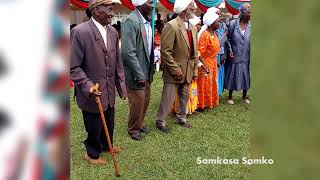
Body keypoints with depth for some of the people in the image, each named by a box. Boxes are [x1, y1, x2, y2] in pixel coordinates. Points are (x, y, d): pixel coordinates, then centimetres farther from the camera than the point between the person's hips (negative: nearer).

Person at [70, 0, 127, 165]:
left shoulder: (113, 31, 3)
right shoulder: (80, 32, -18)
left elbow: (118, 62, 9)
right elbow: (73, 67, -15)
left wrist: (121, 86, 9)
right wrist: (87, 85, -25)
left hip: (109, 91, 6)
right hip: (91, 93, -6)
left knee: (109, 124, 21)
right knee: (94, 128, 13)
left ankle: (106, 146, 48)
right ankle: (92, 154, 40)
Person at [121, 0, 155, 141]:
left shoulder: (148, 21, 6)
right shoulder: (131, 21, -19)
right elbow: (128, 52, -23)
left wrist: (151, 68, 10)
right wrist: (139, 75, -20)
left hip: (146, 71, 8)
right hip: (136, 73, -8)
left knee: (145, 100, 18)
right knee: (137, 102, 5)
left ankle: (139, 124, 39)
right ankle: (133, 129, 28)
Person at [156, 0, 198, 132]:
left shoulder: (193, 28, 8)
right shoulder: (171, 26, -16)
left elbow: (195, 51, 13)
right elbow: (165, 51, -18)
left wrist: (195, 69, 10)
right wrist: (176, 69, -18)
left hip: (188, 71, 7)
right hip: (174, 71, -7)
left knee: (184, 97, 18)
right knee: (168, 98, 3)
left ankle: (181, 118, 37)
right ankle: (160, 121, 21)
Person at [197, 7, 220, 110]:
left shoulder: (214, 33, 6)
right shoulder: (205, 35, -21)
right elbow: (201, 52, -22)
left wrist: (214, 61, 18)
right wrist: (204, 65, -22)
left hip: (213, 62, 9)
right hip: (206, 63, -9)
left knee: (211, 83, 18)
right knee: (204, 84, 2)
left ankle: (210, 102, 32)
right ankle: (201, 104, 16)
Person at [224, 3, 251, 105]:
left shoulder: (251, 26, -5)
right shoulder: (233, 23, -9)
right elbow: (229, 38, -1)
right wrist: (230, 51, -9)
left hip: (246, 57, 2)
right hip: (235, 56, -2)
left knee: (246, 76, 13)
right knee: (233, 76, 10)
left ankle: (244, 96, 33)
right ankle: (230, 96, 28)